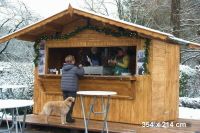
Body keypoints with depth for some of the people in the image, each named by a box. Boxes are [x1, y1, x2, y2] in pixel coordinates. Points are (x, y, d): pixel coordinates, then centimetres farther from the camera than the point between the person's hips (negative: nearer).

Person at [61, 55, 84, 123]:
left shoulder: (63, 68, 9)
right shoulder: (74, 68, -10)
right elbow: (81, 73, 0)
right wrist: (80, 67, 17)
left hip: (64, 88, 6)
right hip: (71, 89, -6)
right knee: (71, 103, 0)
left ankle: (65, 117, 16)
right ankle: (69, 118, 0)